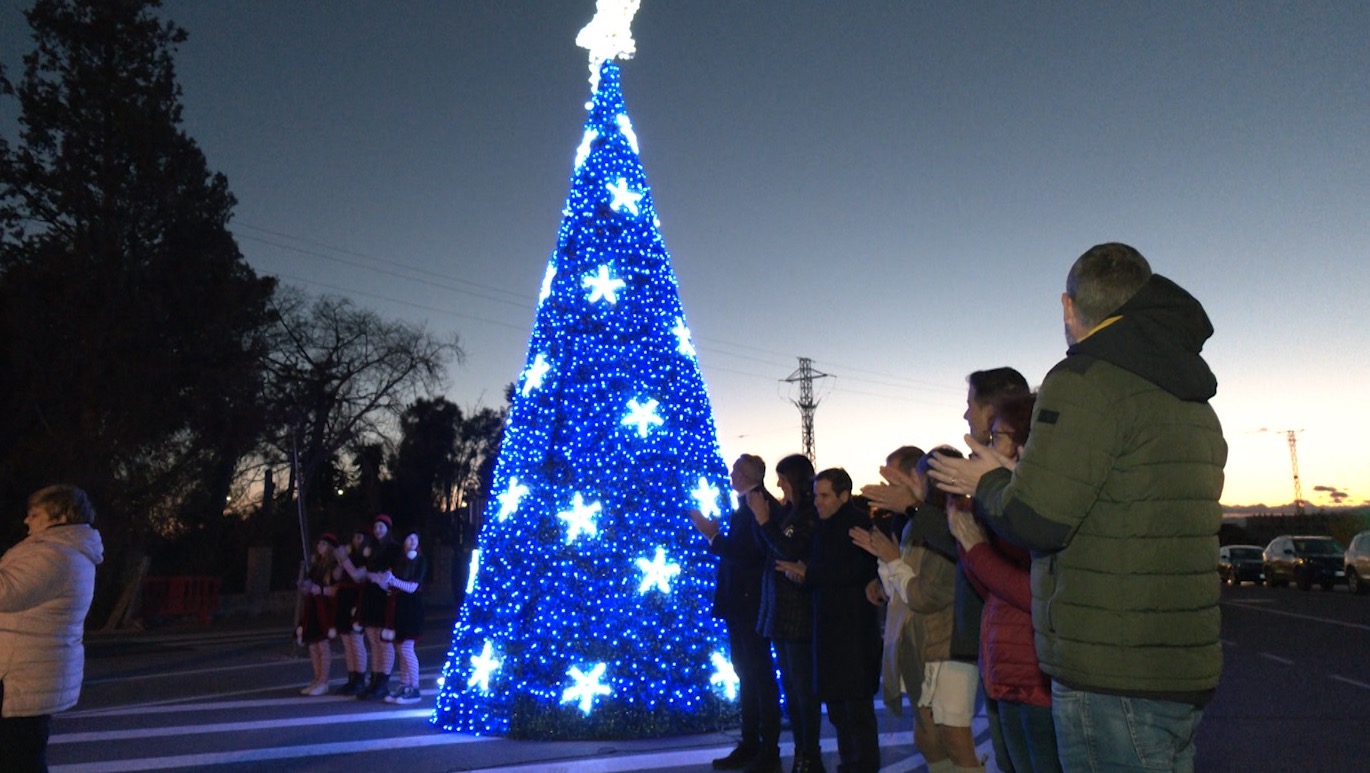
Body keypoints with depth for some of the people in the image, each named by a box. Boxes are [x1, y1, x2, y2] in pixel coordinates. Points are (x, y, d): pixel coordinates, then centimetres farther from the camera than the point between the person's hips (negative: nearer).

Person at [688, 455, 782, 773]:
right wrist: (715, 535, 1)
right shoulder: (746, 504, 11)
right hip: (738, 603, 10)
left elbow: (750, 554, -26)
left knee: (761, 676, 0)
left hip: (752, 603, -10)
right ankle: (749, 746, 26)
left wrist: (713, 536, -22)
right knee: (747, 675, 16)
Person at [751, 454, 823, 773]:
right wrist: (762, 516, 2)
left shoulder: (811, 513, -12)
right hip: (780, 610, 9)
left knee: (803, 687, -3)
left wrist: (764, 519, -17)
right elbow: (768, 548, 13)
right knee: (790, 686, 13)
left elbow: (791, 551, -22)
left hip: (800, 612, -9)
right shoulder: (788, 511, 13)